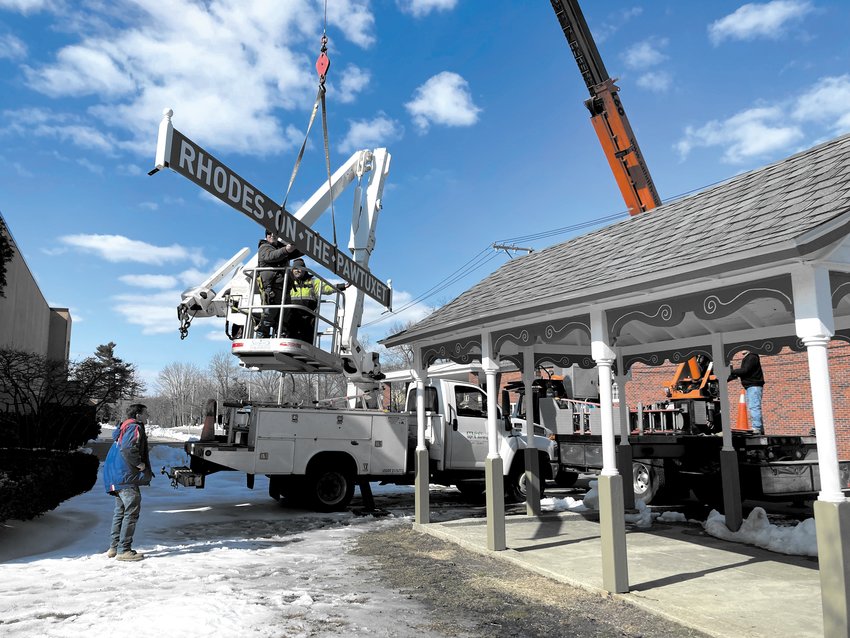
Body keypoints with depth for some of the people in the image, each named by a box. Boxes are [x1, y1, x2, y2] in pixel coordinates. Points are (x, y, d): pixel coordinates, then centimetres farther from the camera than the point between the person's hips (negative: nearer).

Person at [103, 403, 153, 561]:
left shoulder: (124, 427, 19)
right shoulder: (135, 428, -13)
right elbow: (128, 448, -27)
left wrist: (143, 440, 22)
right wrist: (139, 463, -18)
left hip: (116, 477, 11)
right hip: (127, 477, -11)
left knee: (120, 511, 17)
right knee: (131, 512, -7)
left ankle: (114, 547, 22)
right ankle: (124, 550, -6)